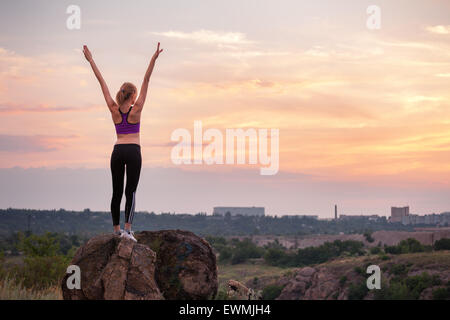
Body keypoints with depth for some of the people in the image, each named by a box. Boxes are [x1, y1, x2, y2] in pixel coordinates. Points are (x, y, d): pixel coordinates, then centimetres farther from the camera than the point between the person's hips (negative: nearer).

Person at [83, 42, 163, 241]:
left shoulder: (114, 109, 4)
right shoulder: (136, 109, -3)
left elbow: (102, 83, 7)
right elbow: (146, 81, -6)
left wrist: (90, 61, 10)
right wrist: (154, 59, -8)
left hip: (117, 151, 4)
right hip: (133, 150, -4)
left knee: (116, 191, 8)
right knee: (131, 191, -6)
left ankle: (116, 229, 10)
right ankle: (127, 228, -19)